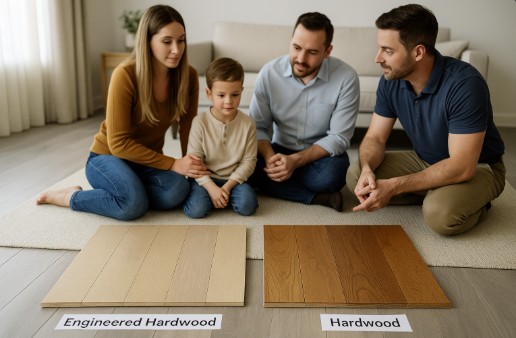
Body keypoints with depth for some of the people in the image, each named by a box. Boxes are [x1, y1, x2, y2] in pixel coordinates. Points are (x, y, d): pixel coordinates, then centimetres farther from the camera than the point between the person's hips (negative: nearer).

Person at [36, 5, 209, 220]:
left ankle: (129, 191, -1)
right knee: (133, 204, -33)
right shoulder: (125, 75, -24)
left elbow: (188, 130, -2)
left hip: (148, 160, 4)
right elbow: (118, 143, -23)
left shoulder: (188, 76, -10)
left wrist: (195, 169, -15)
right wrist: (172, 164, -26)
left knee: (176, 191, -29)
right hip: (108, 156, -3)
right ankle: (71, 197, -5)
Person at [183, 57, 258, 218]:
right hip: (206, 178, -1)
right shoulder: (200, 122, -12)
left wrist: (228, 186, -15)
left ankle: (224, 196, 5)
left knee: (247, 206, -23)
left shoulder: (247, 123, -7)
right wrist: (211, 187, -21)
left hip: (233, 178, 2)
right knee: (196, 210, -24)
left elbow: (249, 160, -5)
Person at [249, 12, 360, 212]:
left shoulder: (346, 78, -18)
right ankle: (319, 197, -16)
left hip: (321, 154, -2)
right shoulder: (269, 72, -12)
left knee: (332, 173, -36)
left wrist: (295, 161, -29)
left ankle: (283, 187, -6)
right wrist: (270, 157, -29)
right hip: (280, 150, 3)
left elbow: (339, 137, -17)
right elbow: (257, 127, -7)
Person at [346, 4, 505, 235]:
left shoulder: (465, 84, -32)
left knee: (439, 213, -36)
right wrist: (367, 169, -31)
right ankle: (432, 193, 1)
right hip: (425, 161, 6)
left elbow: (462, 167, -34)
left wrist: (394, 186, -37)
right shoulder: (391, 80, -12)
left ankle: (473, 202, -1)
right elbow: (375, 137, -7)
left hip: (478, 168, -5)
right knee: (355, 176, -11)